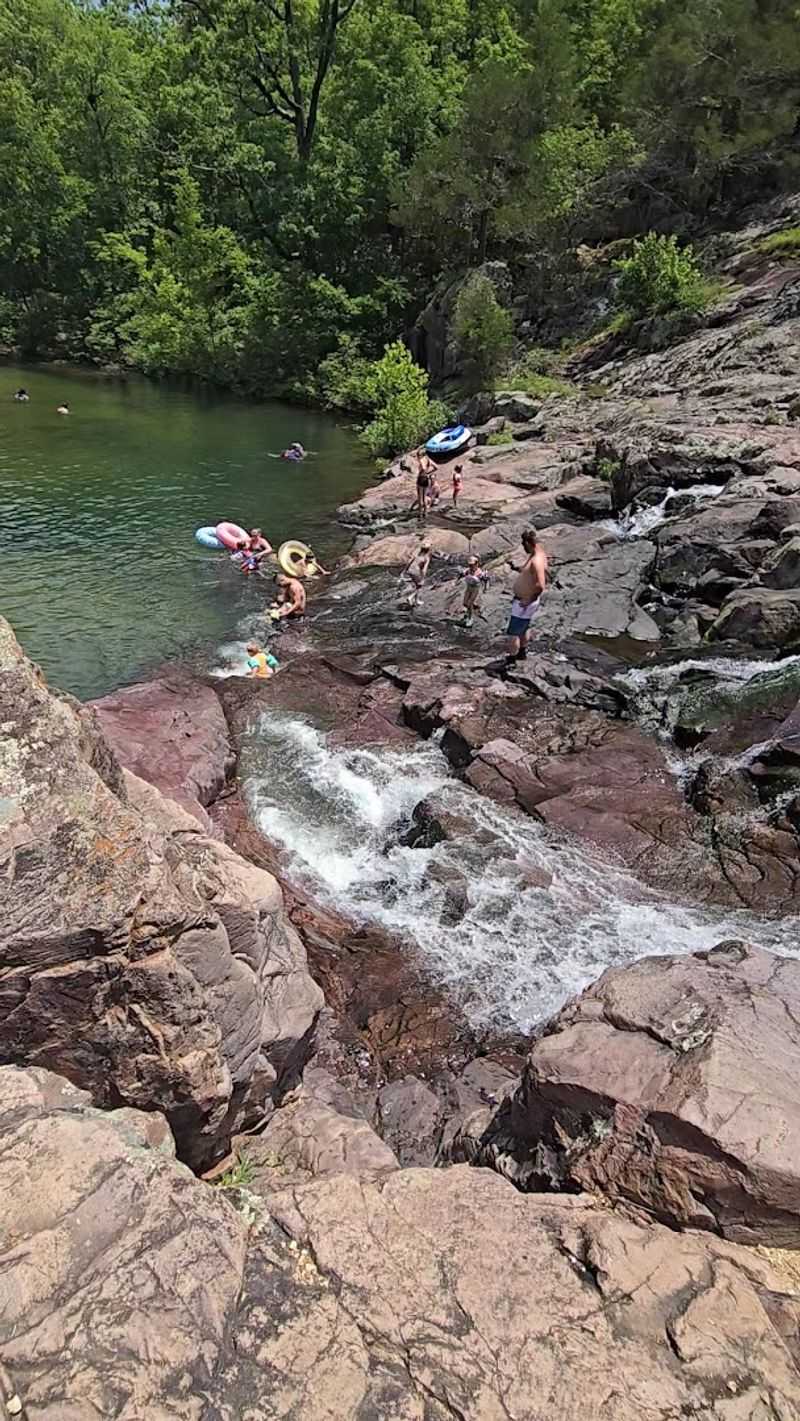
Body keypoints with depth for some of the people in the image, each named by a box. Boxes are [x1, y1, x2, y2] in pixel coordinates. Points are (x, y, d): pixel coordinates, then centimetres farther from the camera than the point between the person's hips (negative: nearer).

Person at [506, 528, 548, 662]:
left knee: (514, 633, 2)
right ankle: (522, 653, 46)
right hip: (525, 600, 10)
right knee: (524, 628, 28)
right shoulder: (539, 552, 0)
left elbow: (540, 586, -35)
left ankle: (511, 659, 14)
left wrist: (529, 600, -25)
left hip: (524, 603, -10)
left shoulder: (536, 561, -30)